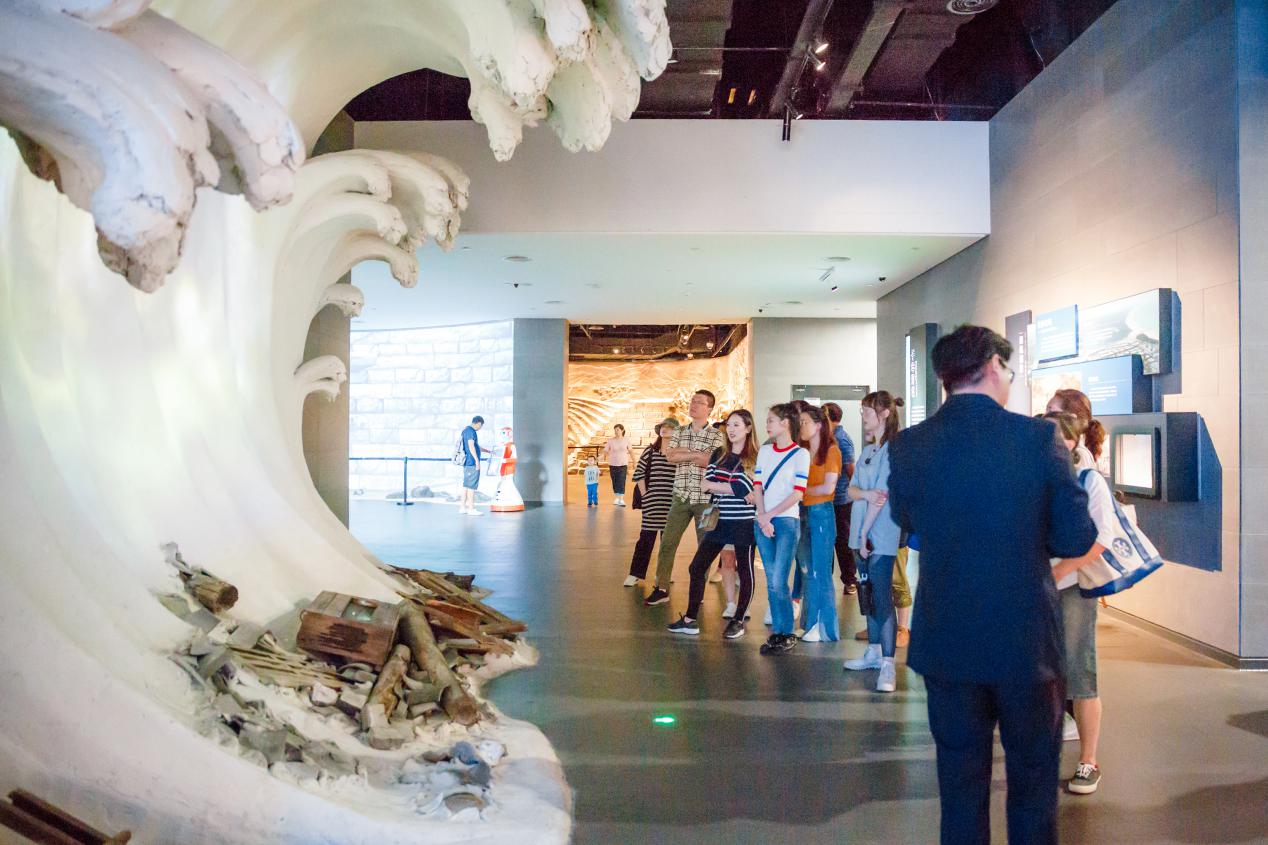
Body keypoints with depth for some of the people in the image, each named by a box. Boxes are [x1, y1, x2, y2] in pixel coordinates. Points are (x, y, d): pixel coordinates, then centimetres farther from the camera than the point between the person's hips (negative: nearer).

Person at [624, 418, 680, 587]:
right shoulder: (650, 451, 3)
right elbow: (638, 474, 5)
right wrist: (644, 494, -1)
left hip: (672, 502, 0)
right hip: (651, 502, 0)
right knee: (646, 537, -1)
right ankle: (635, 573, 5)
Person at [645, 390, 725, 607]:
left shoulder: (716, 436, -1)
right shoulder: (679, 433, 11)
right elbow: (670, 456, -5)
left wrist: (684, 454, -11)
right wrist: (698, 454, -12)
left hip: (705, 498, -3)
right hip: (681, 497, 3)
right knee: (667, 543, 1)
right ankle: (661, 588, 9)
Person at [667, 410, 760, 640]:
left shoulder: (755, 458, -5)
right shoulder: (719, 455, 9)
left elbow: (743, 487, -16)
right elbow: (707, 484, -1)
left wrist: (713, 485, -8)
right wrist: (737, 491, -15)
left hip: (744, 523, -5)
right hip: (720, 521, 5)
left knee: (745, 572, 6)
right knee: (697, 567, 4)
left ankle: (738, 620, 23)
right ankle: (691, 619, 14)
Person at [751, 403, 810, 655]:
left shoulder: (800, 454, -2)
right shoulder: (765, 451, 12)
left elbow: (798, 493, -8)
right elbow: (757, 486, 6)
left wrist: (769, 515, -10)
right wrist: (762, 519, -6)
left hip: (786, 521, -5)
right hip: (763, 522, 5)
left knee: (778, 581, -9)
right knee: (772, 582, 7)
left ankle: (787, 634, 4)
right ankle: (777, 632, 14)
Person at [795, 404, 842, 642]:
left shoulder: (831, 450, -5)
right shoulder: (802, 452, 11)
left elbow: (828, 487, -11)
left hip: (821, 513, -5)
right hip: (801, 513, 5)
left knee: (820, 571, -1)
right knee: (806, 570, 8)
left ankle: (824, 627, 9)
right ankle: (810, 622, 16)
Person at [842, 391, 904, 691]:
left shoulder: (893, 450, -11)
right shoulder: (867, 450, 15)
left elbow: (882, 495, -16)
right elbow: (852, 489, 10)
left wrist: (865, 534, -15)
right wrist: (866, 493, -13)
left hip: (881, 536, -8)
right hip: (861, 533, 8)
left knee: (882, 597, -9)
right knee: (867, 594, 14)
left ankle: (888, 664, -6)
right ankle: (874, 651, 24)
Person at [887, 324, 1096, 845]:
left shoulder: (908, 446, -7)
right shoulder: (1038, 438, -13)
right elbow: (1077, 538, -7)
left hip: (946, 640, 2)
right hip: (1027, 639, -1)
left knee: (961, 779, 16)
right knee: (1033, 778, 17)